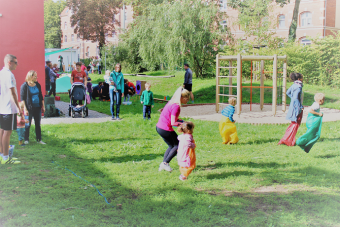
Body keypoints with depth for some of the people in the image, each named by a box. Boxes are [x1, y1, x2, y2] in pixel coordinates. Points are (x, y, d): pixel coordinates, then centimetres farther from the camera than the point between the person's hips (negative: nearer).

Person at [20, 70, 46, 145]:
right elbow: (22, 98, -10)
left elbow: (41, 96, 16)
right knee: (27, 124, 2)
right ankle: (26, 139, 16)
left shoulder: (37, 85, 8)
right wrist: (25, 109, -15)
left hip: (37, 107, 5)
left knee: (38, 124, 9)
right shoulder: (24, 86, -9)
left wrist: (43, 106, 14)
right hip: (29, 108, -5)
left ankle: (39, 139, 17)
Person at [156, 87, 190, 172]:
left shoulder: (171, 102, 9)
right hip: (166, 129, -9)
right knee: (178, 146, 8)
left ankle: (163, 165, 21)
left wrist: (181, 121, 7)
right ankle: (165, 163, 8)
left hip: (159, 127, 9)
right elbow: (173, 123, -21)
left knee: (172, 146, 22)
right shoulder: (176, 106, -20)